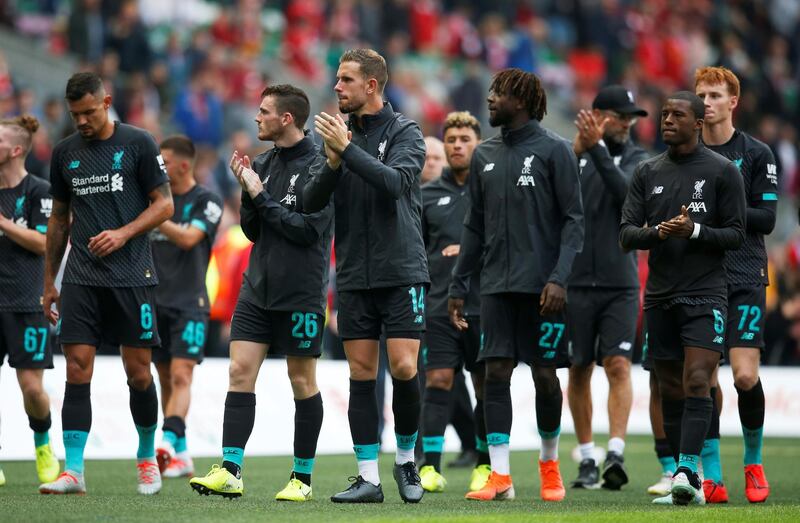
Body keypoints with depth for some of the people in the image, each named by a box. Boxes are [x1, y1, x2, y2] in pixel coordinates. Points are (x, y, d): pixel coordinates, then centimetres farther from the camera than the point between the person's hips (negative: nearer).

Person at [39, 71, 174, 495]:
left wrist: (123, 234, -15)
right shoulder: (65, 152, 10)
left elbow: (163, 204, 0)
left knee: (138, 371, 1)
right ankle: (73, 470, -8)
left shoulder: (137, 143, -2)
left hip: (131, 275, -3)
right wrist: (48, 281, 16)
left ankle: (147, 457, 20)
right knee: (77, 368, -6)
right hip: (80, 279, 3)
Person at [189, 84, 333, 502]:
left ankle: (303, 478, 13)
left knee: (302, 382, 3)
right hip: (257, 288, 6)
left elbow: (309, 229, -18)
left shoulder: (318, 166, -11)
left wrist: (261, 196, -13)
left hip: (300, 294, -6)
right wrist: (247, 191, -3)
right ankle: (230, 471, -7)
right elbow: (253, 231, 13)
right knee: (240, 372, -4)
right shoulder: (263, 164, 10)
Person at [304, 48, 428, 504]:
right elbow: (312, 201, 4)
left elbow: (396, 181, -21)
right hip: (355, 275, 4)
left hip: (401, 272, -4)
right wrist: (332, 162, -13)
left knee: (403, 368, -10)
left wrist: (348, 149, -24)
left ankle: (406, 459, 11)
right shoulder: (340, 133, 9)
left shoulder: (405, 132, -3)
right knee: (362, 374, 2)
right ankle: (369, 478, 4)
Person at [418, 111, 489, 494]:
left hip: (486, 305, -1)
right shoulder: (428, 195, 10)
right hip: (440, 306, 1)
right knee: (437, 381, -5)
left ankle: (484, 467, 15)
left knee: (487, 387, 4)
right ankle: (430, 468, -4)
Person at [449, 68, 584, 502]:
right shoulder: (485, 156, 13)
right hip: (496, 284, 4)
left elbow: (573, 219, -6)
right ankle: (499, 476, -5)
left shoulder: (554, 150, -3)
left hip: (540, 285, -4)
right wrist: (457, 284, 14)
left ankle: (549, 463, 21)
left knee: (544, 374, 2)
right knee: (496, 372, -4)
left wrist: (559, 278, -16)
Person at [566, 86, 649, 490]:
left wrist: (596, 149, -23)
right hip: (576, 282, 0)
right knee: (579, 371, 5)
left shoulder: (636, 158, 5)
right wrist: (576, 151, -21)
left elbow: (625, 191, -14)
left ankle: (615, 454, -19)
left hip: (620, 283, 0)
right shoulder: (569, 155, 3)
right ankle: (587, 459, 14)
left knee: (618, 366, -12)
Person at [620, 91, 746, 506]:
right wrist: (658, 231, -14)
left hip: (705, 295, -4)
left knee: (697, 383, -17)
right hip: (660, 296, 4)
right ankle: (688, 483, 10)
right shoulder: (647, 172, 11)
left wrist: (694, 230, -17)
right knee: (671, 391, 5)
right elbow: (626, 234, 7)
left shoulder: (722, 171, 0)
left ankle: (686, 472, -26)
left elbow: (737, 234, -1)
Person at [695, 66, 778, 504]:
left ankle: (753, 462, 12)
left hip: (744, 278, -2)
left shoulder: (756, 154, 3)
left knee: (745, 375, -10)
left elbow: (766, 218, -3)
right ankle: (711, 477, 3)